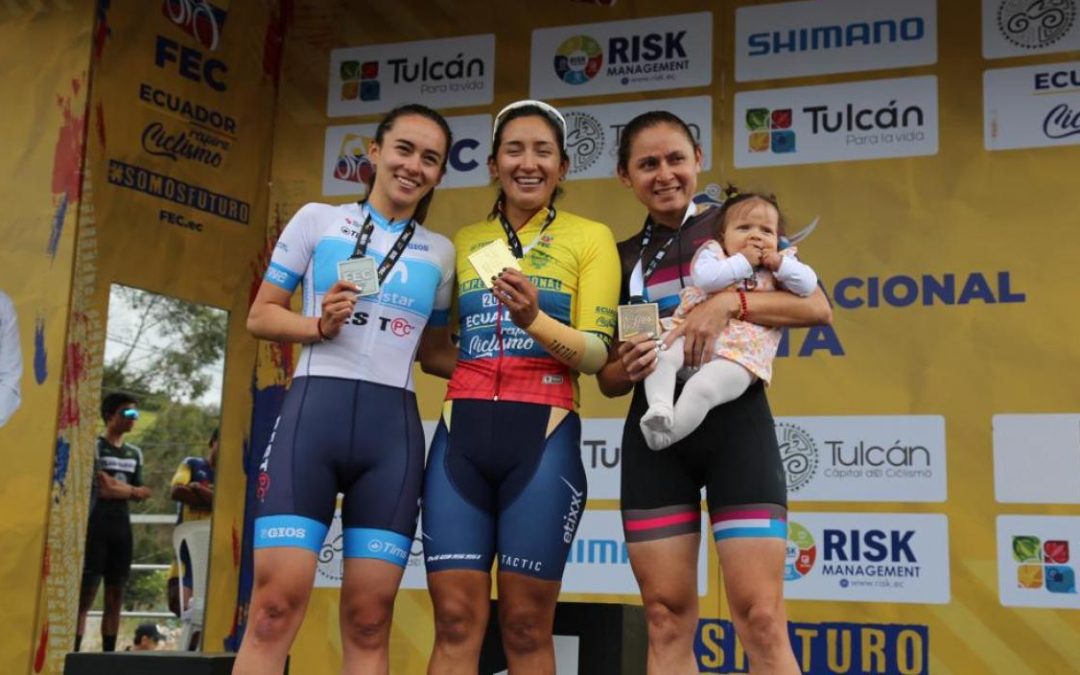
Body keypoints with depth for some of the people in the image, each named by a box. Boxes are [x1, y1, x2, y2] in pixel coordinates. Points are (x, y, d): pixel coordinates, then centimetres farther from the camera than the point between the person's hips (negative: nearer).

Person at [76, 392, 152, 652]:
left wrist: (117, 488, -6)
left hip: (122, 527, 6)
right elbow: (105, 488, -13)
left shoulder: (135, 453, 16)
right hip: (96, 525, -6)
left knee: (115, 598, 6)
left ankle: (108, 655, 9)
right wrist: (133, 490, 2)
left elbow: (139, 494, 13)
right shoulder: (94, 447, -3)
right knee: (85, 596, -11)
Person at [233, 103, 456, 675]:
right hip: (312, 413, -2)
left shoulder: (440, 252, 16)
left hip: (393, 430, 2)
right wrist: (317, 326, -10)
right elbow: (260, 315, 10)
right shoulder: (317, 219, 9)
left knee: (369, 621, 1)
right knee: (275, 605, -10)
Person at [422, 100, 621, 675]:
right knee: (456, 621, -1)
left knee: (526, 626, 1)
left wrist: (534, 320, -22)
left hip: (542, 437, -3)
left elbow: (596, 353, -6)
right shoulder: (464, 241, 15)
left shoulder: (591, 238, 4)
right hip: (461, 435, 3)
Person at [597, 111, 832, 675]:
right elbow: (607, 378, 15)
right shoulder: (622, 259, 15)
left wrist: (729, 302, -18)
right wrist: (628, 367, -9)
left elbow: (818, 308, -4)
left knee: (760, 618, -9)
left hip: (735, 423, -3)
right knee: (667, 618, 3)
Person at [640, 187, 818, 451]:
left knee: (702, 388, -29)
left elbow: (808, 285, 4)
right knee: (661, 354, -29)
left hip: (741, 353, -2)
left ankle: (666, 436, -25)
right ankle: (659, 406, -34)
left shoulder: (780, 263, 17)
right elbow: (704, 278, -12)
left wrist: (780, 264, -5)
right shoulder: (713, 252, 9)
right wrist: (743, 262, -8)